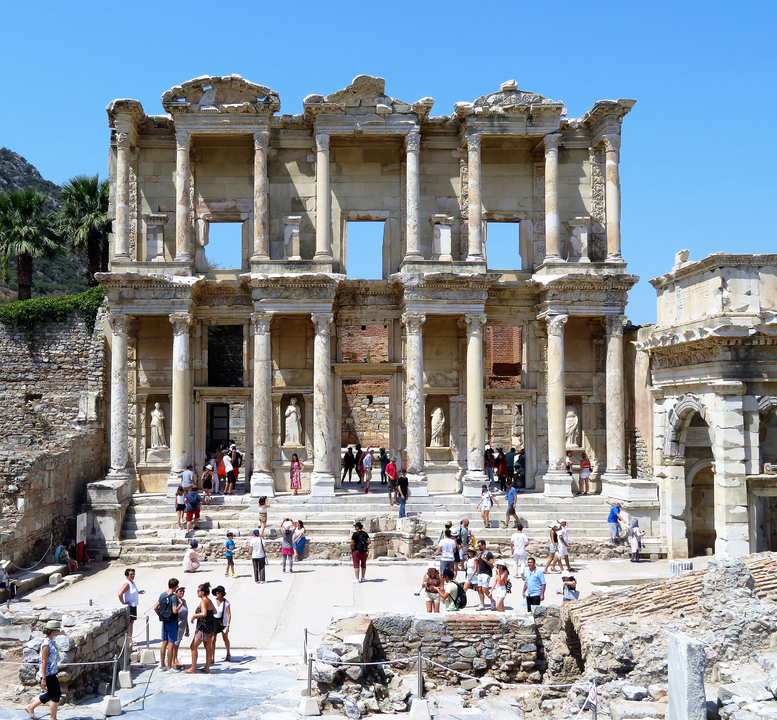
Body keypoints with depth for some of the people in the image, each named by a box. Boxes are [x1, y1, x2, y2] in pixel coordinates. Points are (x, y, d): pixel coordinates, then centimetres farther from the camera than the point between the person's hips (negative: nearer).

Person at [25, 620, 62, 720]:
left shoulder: (52, 641, 8)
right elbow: (43, 662, -20)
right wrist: (44, 679, -19)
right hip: (48, 674, -10)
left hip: (52, 673, 10)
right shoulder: (46, 644, -20)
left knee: (51, 694, 18)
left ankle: (30, 707, 30)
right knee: (56, 695, -1)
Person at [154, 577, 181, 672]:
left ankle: (162, 665, 19)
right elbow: (175, 611, -25)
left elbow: (155, 608, 6)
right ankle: (169, 667, 1)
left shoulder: (162, 595, 5)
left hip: (164, 622, 7)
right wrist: (180, 603, -12)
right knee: (171, 644, -2)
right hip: (172, 622, -7)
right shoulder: (174, 597, -16)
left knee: (164, 643, 14)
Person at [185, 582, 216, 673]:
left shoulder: (203, 601, -16)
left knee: (193, 646, -1)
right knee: (208, 647, 13)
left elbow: (204, 614, -30)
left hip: (204, 627, -10)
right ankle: (207, 667, 18)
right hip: (210, 627, 10)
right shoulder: (209, 601, 12)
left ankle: (193, 668, 2)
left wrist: (194, 616, -18)